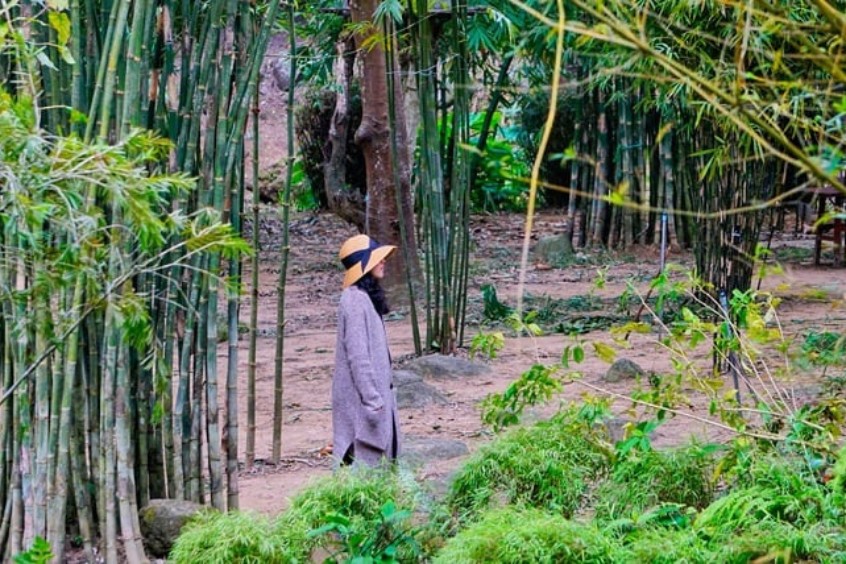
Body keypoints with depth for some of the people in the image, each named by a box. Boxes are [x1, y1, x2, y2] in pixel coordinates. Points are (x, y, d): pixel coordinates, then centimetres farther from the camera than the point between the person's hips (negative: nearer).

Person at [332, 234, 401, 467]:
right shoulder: (355, 301, -17)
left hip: (374, 390, 10)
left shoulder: (366, 297, 13)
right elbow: (357, 355, -20)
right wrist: (372, 398, -20)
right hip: (361, 395, -10)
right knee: (363, 458, -6)